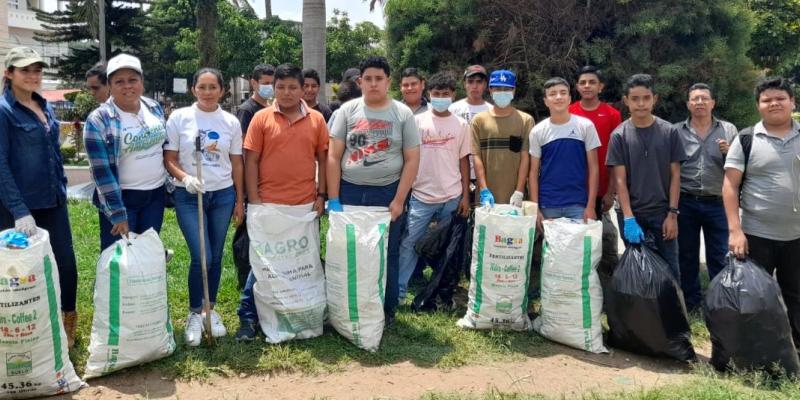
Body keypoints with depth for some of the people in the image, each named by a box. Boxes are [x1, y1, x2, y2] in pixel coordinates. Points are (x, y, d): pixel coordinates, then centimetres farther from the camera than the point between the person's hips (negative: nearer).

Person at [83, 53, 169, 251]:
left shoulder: (155, 108, 3)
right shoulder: (98, 120, -14)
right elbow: (101, 172, -15)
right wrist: (118, 214, -16)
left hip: (156, 194, 5)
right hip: (120, 198, -5)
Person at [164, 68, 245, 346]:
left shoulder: (231, 122, 4)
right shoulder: (179, 117, -2)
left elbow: (237, 163, 9)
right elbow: (169, 159, -2)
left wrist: (240, 201, 7)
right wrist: (185, 178, -21)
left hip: (223, 195, 3)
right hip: (188, 197, -2)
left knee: (216, 257, 9)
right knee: (201, 257, -9)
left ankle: (210, 310, 26)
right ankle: (194, 313, 12)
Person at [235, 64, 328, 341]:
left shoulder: (316, 120, 5)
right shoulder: (261, 118, 0)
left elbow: (323, 159, 8)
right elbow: (251, 161, -2)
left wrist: (321, 196, 2)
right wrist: (254, 200, -7)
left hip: (306, 205, 2)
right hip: (268, 205, -2)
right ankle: (248, 317, 15)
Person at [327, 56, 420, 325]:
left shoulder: (403, 114, 1)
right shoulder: (348, 110, 4)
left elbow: (412, 160, -1)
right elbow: (333, 157, 2)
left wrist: (398, 201, -7)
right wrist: (333, 198, -4)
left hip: (388, 192, -1)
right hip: (350, 192, 1)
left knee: (387, 255, 7)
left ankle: (387, 310, 22)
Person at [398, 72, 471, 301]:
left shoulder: (461, 125, 6)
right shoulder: (418, 121, 3)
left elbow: (464, 161, 7)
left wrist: (465, 196, 2)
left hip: (452, 198, 1)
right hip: (421, 196, -1)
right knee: (408, 244, -3)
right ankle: (398, 291, 4)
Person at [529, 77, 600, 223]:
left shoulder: (585, 126, 0)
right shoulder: (538, 131, 3)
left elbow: (593, 168, 1)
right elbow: (534, 172, 4)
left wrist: (591, 206, -5)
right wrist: (535, 208, -3)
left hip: (578, 205, -1)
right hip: (547, 206, 1)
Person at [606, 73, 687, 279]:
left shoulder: (669, 132, 0)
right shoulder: (619, 135, -2)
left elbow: (675, 175, 2)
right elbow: (620, 180, -5)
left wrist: (672, 214, -4)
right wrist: (629, 218, -14)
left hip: (662, 213, 0)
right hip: (632, 214, 0)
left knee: (670, 268, 4)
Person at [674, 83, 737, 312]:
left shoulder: (728, 130, 5)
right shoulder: (676, 131, 2)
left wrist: (729, 153, -14)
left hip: (717, 204, 0)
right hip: (685, 203, 0)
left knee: (719, 256, 6)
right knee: (687, 254, 10)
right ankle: (690, 298, 25)